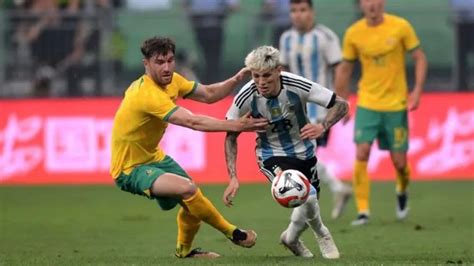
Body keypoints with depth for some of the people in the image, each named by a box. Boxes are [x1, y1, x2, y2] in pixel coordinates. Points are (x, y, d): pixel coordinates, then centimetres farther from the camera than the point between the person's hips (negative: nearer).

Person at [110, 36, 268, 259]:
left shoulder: (171, 80, -1)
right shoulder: (148, 94, -31)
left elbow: (208, 94, 5)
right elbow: (193, 122, -36)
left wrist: (237, 78, -11)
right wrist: (236, 125, -36)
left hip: (152, 157, 10)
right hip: (130, 169, -10)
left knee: (193, 200, 13)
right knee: (187, 189, -28)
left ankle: (184, 249, 40)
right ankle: (232, 233, -10)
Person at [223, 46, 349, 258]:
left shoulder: (297, 86, -25)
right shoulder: (245, 98, -24)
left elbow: (341, 105, -18)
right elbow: (231, 136, -9)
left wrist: (322, 127, -37)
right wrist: (233, 178, -17)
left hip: (304, 152, 2)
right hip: (271, 156, -2)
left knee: (308, 208, 12)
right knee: (307, 195, -27)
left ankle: (292, 238, 47)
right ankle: (321, 235, 5)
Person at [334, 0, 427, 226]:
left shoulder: (400, 27, -7)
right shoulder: (353, 33, -3)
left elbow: (419, 58, 2)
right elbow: (344, 69, 9)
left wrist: (417, 91, -9)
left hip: (396, 104, -1)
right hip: (367, 103, 1)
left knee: (399, 161, 3)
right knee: (361, 154, -15)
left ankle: (402, 191, 37)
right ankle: (363, 211, -8)